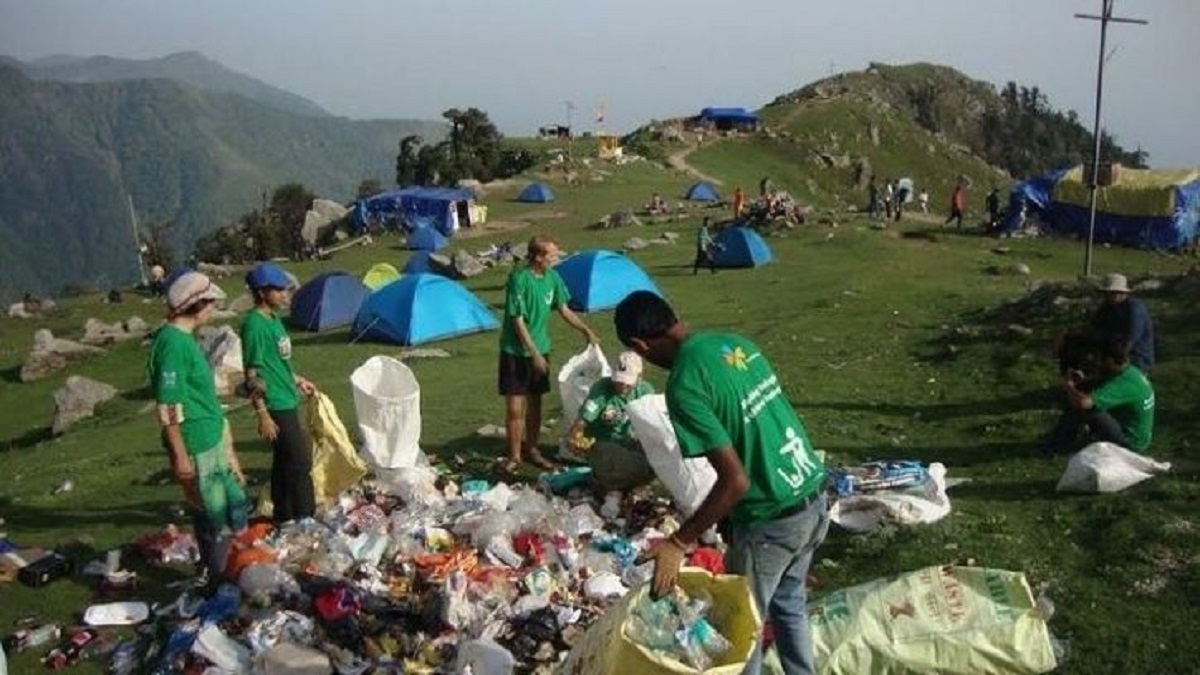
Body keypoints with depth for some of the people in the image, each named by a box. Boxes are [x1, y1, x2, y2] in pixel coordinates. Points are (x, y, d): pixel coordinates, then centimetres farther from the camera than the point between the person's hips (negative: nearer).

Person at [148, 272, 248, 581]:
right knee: (215, 520, 2)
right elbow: (167, 407, -22)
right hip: (197, 447, -10)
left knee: (235, 507, 18)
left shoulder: (186, 338, 10)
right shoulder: (173, 343, -20)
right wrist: (180, 455, -20)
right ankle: (214, 577, 17)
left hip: (214, 439, 10)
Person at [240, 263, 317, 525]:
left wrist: (298, 381, 25)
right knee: (300, 462, -3)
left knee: (284, 462, 16)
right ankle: (305, 520, 7)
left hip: (287, 401, 9)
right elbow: (253, 375, -20)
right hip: (276, 406, -9)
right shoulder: (255, 325, -19)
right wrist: (262, 415, -20)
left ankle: (284, 517, 27)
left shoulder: (272, 318, 9)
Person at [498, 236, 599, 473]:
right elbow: (517, 321, -19)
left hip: (540, 349, 6)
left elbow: (564, 310, 12)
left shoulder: (552, 278, -1)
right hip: (515, 352, -6)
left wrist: (587, 331, 6)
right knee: (515, 407, -2)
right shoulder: (519, 279, -20)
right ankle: (514, 455, 11)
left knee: (534, 403, 14)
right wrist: (535, 354, -18)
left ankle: (531, 449, 28)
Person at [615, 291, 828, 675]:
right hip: (814, 501, 8)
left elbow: (735, 480, -24)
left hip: (769, 522, -8)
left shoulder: (684, 385, -21)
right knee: (789, 604, 27)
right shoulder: (736, 342, 3)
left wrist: (678, 543, -17)